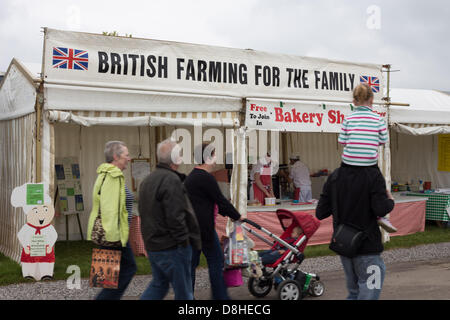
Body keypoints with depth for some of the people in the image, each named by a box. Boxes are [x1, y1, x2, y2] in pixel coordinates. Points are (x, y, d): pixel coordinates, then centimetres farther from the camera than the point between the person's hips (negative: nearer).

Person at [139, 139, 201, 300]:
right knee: (183, 289, 3)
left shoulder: (147, 180, 13)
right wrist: (184, 241, -15)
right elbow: (175, 216, -23)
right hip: (172, 246, -9)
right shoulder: (171, 180, -18)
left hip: (152, 245, 9)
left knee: (158, 284, 19)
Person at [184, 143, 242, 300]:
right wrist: (237, 217, 1)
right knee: (216, 261, 2)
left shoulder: (191, 177, 15)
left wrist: (225, 212, 28)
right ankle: (220, 296, 10)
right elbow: (221, 200, -12)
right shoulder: (206, 178, -15)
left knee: (191, 263, 12)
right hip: (204, 228, -9)